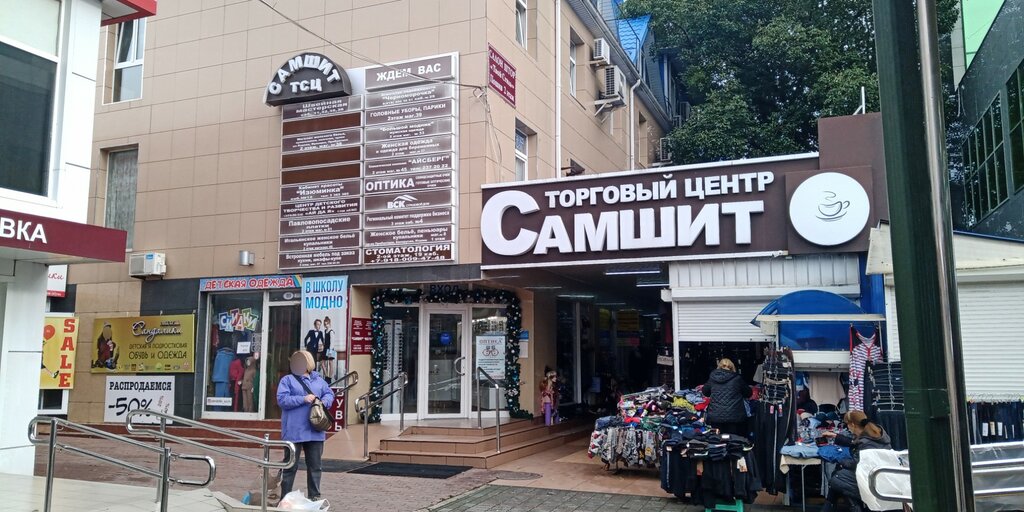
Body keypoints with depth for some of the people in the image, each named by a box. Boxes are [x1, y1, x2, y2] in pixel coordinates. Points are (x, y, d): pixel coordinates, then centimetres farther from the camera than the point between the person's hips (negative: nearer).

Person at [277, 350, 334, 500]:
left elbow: (330, 394, 13)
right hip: (294, 431, -4)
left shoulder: (318, 380, 13)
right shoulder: (287, 380, 0)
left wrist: (324, 401, -9)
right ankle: (285, 498, 15)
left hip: (315, 431, 4)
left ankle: (314, 497, 20)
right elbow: (282, 399, -11)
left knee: (315, 466, 10)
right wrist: (304, 399, -17)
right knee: (291, 466, 4)